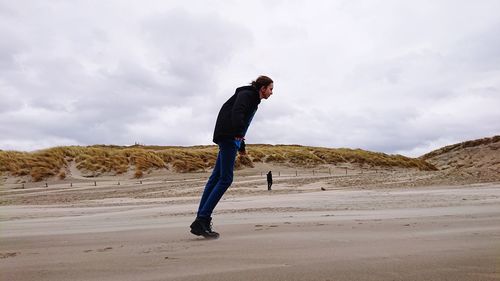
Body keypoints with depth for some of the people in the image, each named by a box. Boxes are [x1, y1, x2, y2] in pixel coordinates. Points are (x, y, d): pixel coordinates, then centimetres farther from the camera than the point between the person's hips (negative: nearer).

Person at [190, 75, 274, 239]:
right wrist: (239, 133, -34)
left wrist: (242, 146, 34)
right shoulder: (246, 94, -4)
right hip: (228, 137, -10)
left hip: (232, 139, 10)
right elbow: (236, 112, -22)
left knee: (216, 178, 3)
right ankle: (202, 220, -13)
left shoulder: (253, 101, 26)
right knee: (225, 179, -13)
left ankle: (201, 221, 3)